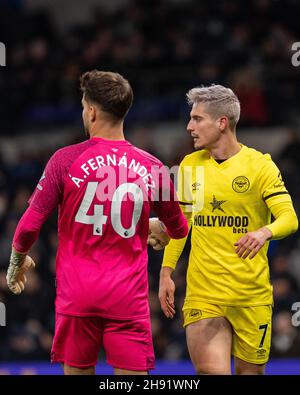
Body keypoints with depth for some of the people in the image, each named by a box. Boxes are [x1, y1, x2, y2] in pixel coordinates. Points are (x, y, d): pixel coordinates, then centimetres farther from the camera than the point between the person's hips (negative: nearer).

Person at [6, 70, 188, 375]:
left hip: (76, 295, -1)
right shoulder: (151, 167, 2)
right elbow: (179, 229, 17)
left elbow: (29, 226, -4)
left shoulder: (65, 160, -5)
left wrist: (17, 261, 17)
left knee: (77, 371, 9)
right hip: (129, 298, 1)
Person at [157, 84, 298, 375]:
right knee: (211, 370, -16)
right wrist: (166, 273, 11)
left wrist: (265, 232, -33)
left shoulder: (260, 165, -4)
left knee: (250, 371, 5)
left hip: (252, 295, -2)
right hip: (201, 293, 2)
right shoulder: (190, 165, 10)